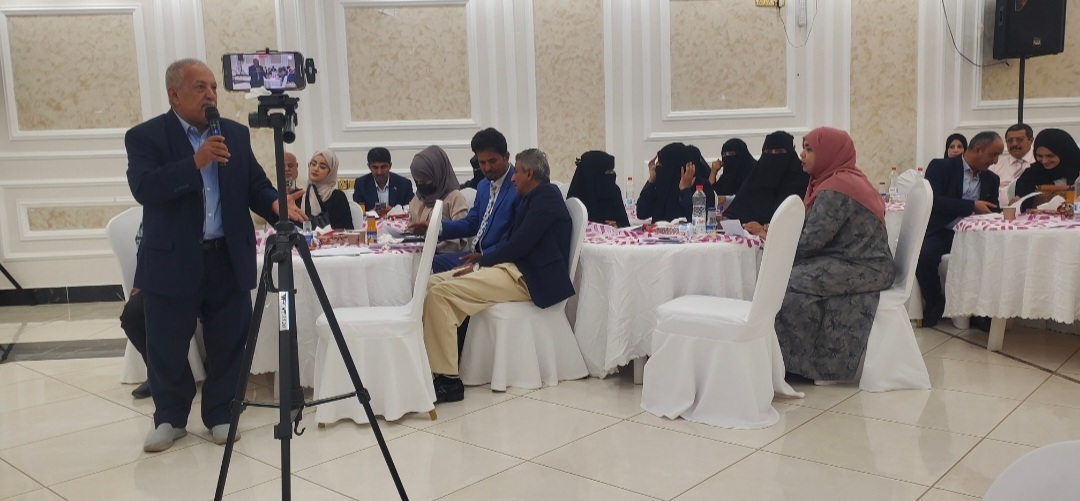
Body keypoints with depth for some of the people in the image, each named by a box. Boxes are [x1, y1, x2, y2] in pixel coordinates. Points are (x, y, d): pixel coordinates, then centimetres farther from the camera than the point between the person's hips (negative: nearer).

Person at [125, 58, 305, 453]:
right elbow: (143, 189, -17)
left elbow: (255, 184, 5)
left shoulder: (236, 134, 8)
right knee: (167, 348, 9)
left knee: (228, 343, 9)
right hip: (172, 262, -2)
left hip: (229, 259, 3)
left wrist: (276, 205, -16)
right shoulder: (145, 137, -4)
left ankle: (220, 414, 26)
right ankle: (169, 418, 28)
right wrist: (195, 162, -27)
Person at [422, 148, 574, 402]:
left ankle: (447, 379, -19)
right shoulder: (533, 198, 21)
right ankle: (430, 366, -1)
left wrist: (481, 262, -7)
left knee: (441, 292, -22)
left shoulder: (546, 196, -9)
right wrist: (482, 257, 4)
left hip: (525, 277, -10)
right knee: (432, 284, 0)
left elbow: (519, 245, -17)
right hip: (513, 267, 10)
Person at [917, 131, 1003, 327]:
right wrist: (972, 206, -20)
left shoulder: (992, 179, 14)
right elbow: (933, 201, -18)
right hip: (942, 232, -4)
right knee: (924, 256, -35)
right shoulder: (940, 167, -4)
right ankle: (935, 304, -8)